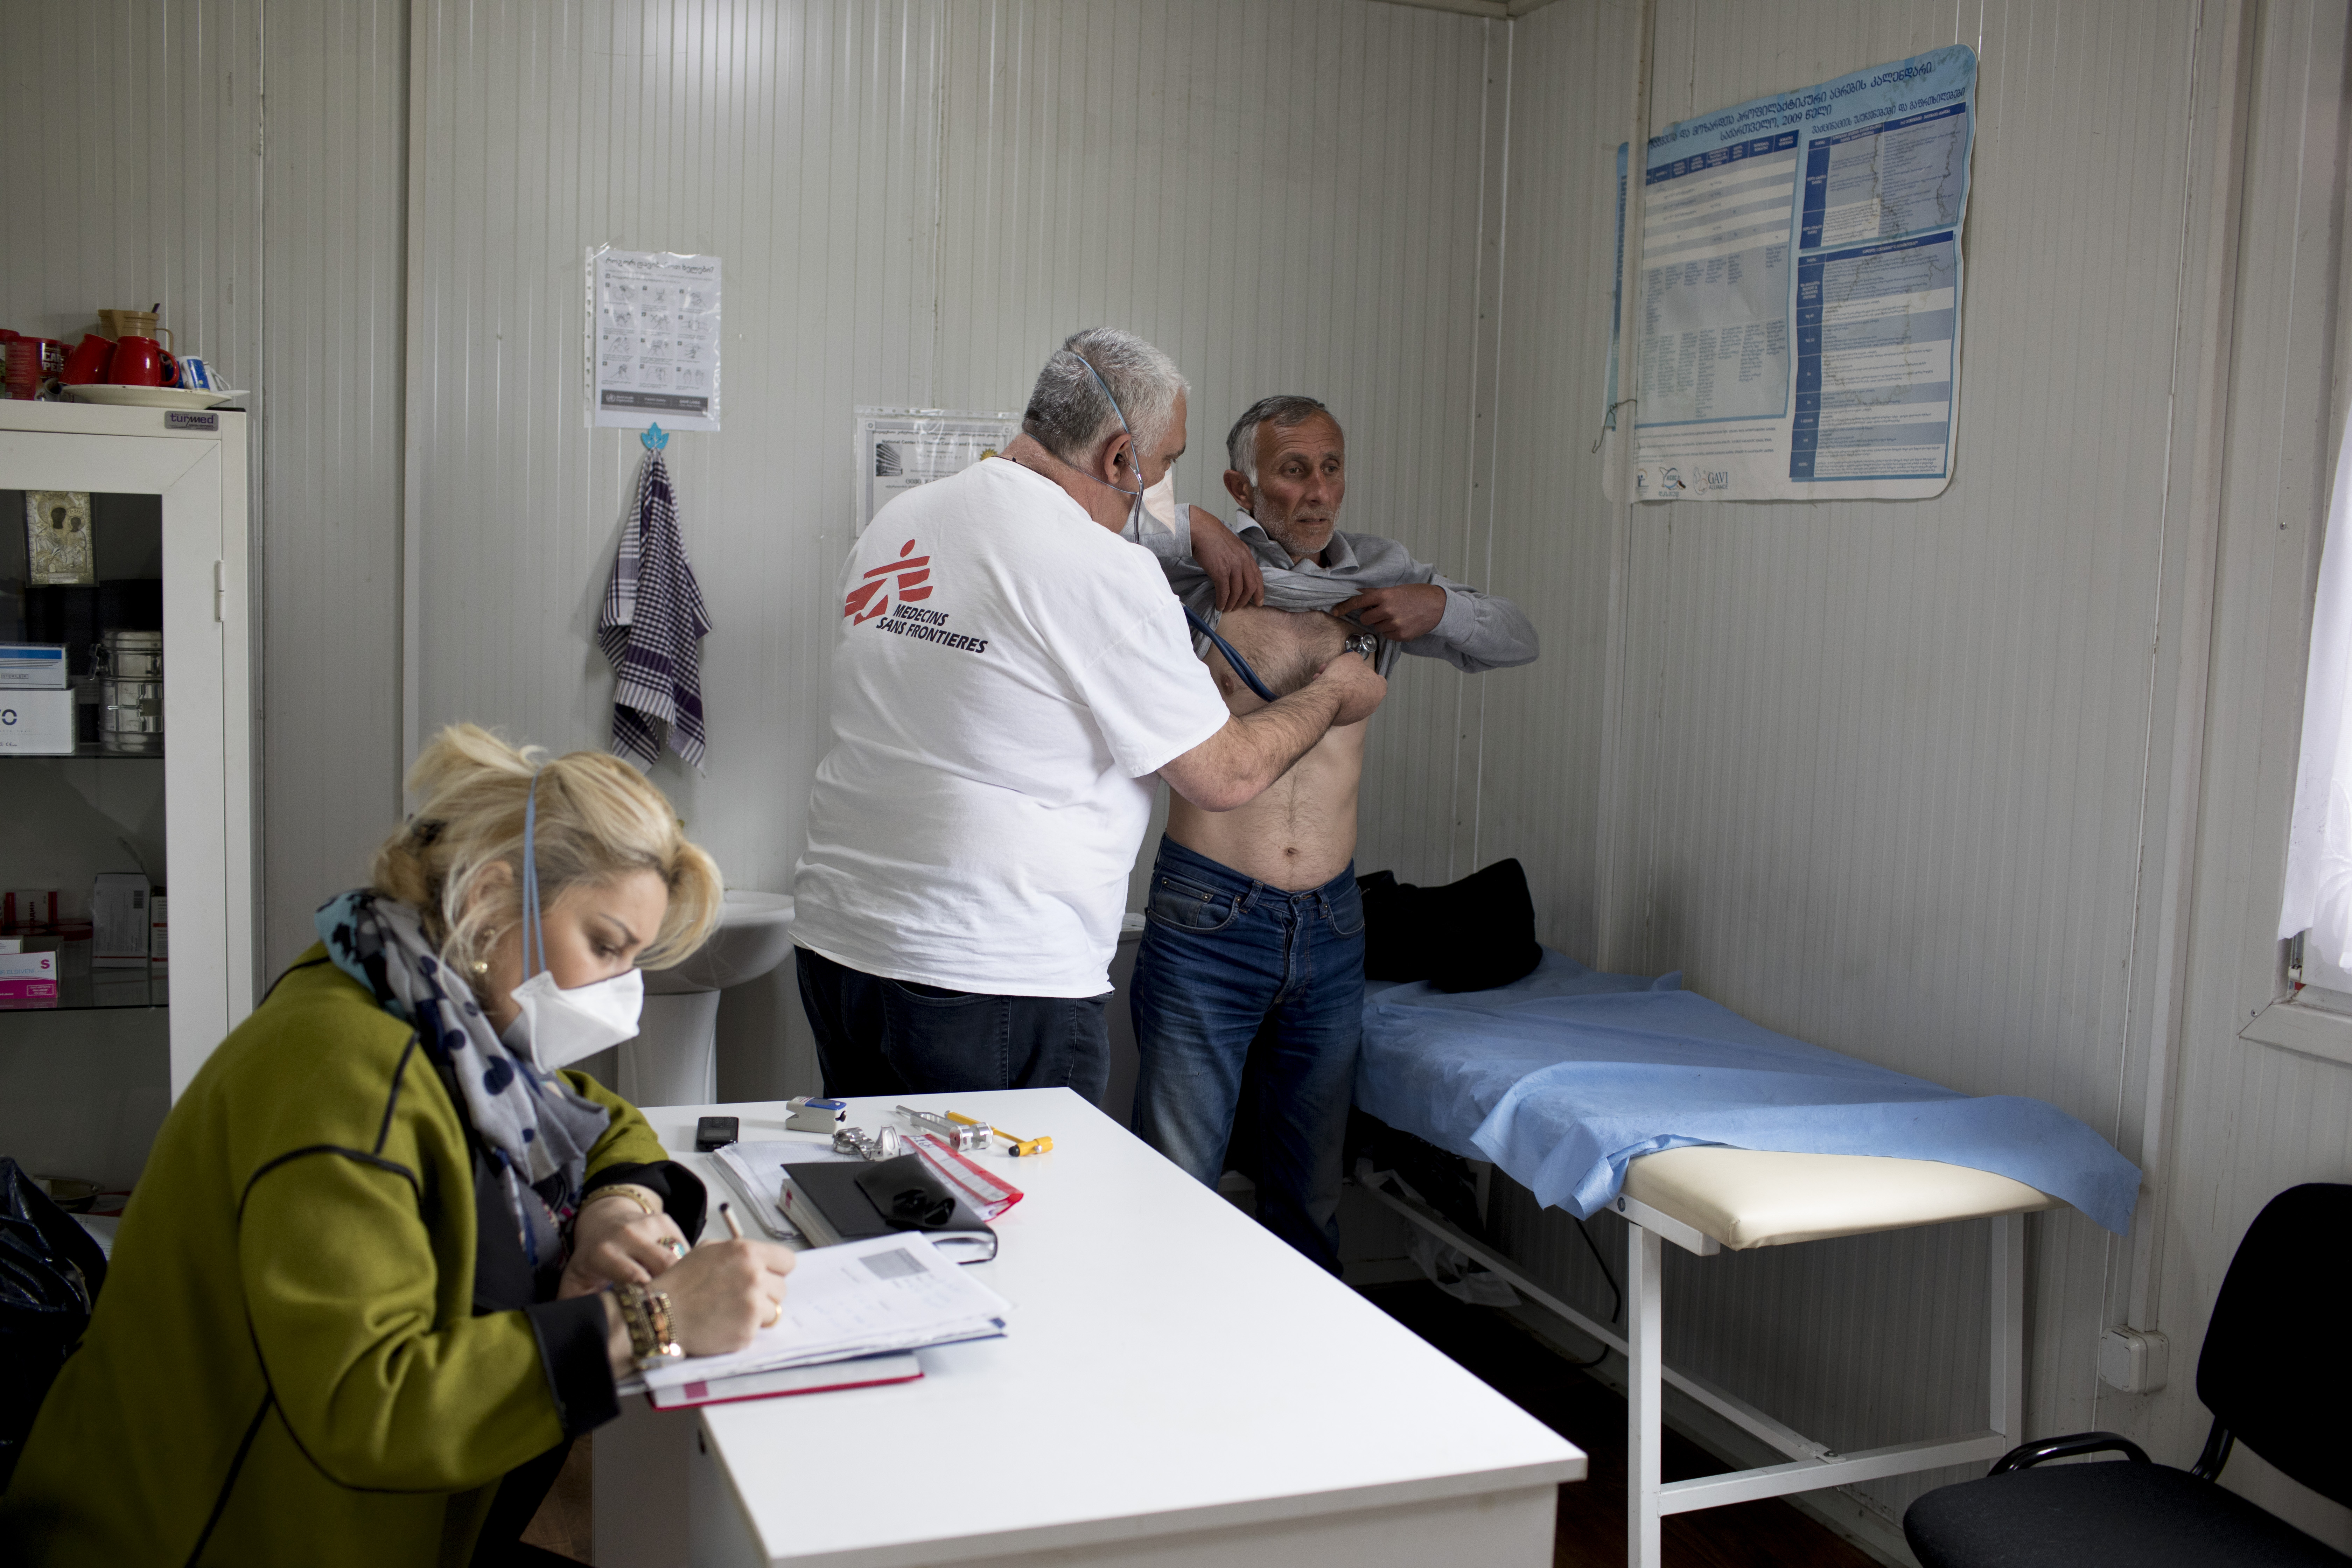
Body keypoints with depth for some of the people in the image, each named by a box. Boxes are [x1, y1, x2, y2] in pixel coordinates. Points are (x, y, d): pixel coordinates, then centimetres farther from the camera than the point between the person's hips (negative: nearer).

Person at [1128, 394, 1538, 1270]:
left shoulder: (1378, 575, 10)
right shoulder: (1204, 574, -2)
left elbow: (1517, 641, 17)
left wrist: (1437, 607, -2)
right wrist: (1198, 533, -15)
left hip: (1330, 926, 4)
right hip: (1207, 924, -4)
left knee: (1310, 1189, 16)